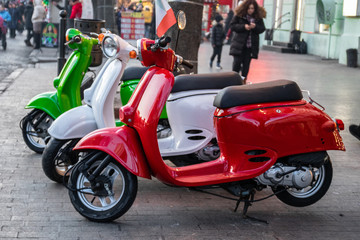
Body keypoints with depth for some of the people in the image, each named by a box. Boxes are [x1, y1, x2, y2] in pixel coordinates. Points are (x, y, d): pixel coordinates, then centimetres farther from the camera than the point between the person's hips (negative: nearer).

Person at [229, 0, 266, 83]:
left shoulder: (258, 18, 6)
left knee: (246, 63, 4)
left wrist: (255, 27, -15)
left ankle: (243, 79, 12)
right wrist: (243, 26, -17)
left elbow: (262, 29, 6)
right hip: (239, 44, -2)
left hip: (251, 45, 2)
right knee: (237, 62, -4)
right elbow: (232, 26, -4)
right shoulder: (238, 15, -2)